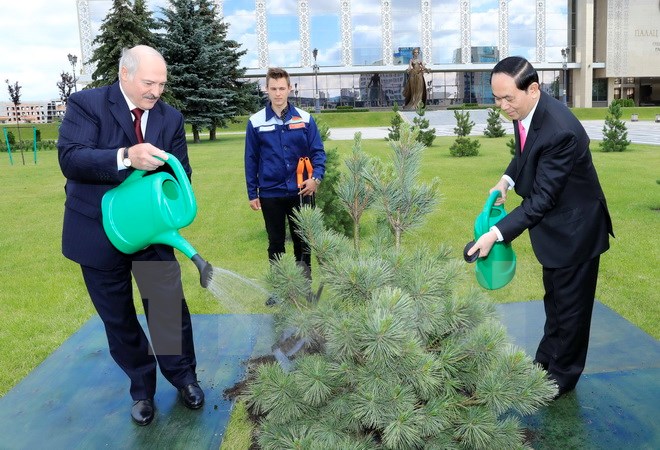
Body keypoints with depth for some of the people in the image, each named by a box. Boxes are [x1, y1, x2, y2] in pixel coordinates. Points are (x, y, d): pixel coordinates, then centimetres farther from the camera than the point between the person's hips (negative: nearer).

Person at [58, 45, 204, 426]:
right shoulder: (86, 104, -10)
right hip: (100, 232, -2)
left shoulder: (171, 117, 2)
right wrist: (125, 158, -38)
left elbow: (181, 170, 0)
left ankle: (183, 375, 30)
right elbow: (70, 158, -22)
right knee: (118, 318, 12)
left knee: (169, 306, 5)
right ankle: (142, 387, 32)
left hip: (151, 229, 2)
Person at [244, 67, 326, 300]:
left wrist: (316, 177, -16)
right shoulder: (256, 122, -2)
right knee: (275, 242, 12)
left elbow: (317, 151, 1)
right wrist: (252, 193, 2)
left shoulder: (305, 119, -2)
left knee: (302, 240, 11)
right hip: (270, 193, 0)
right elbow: (251, 159, 3)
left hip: (300, 192, 0)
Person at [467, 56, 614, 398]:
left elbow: (542, 198, -31)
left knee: (570, 306, 10)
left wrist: (497, 234, -34)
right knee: (554, 299, 24)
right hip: (553, 223, 9)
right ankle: (546, 359, 43)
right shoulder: (523, 110, -9)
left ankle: (563, 376, 29)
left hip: (574, 228, -8)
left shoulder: (560, 130, -34)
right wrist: (507, 179, -6)